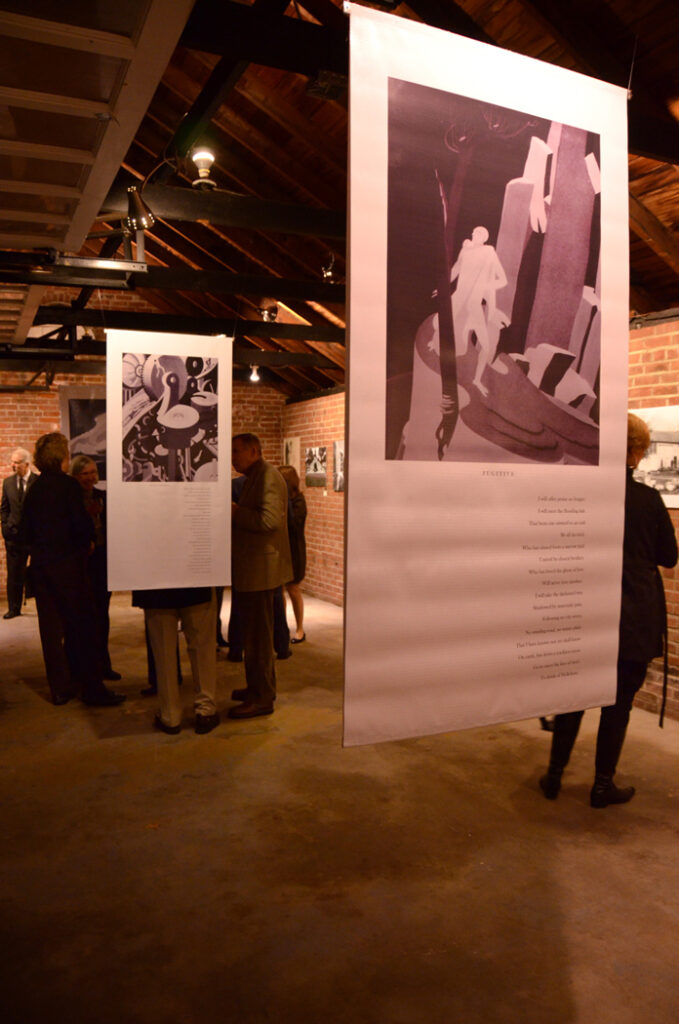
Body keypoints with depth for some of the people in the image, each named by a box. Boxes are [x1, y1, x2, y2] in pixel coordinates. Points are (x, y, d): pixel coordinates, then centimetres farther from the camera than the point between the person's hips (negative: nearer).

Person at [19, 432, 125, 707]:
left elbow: (25, 533, 9)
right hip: (68, 563, -6)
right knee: (82, 626, 0)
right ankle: (93, 688, 3)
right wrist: (88, 542, 1)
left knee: (51, 628, 10)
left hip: (40, 564, 6)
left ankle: (60, 687, 17)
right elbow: (80, 523, -17)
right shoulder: (67, 484, -10)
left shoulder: (33, 489, 8)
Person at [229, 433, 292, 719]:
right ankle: (260, 687, 30)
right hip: (251, 569, 11)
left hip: (260, 569, -11)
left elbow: (270, 520, -27)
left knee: (258, 635, -3)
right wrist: (233, 514, 9)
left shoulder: (268, 476, -15)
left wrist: (235, 512, -17)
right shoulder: (254, 477, 18)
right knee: (255, 633, 18)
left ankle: (262, 698, 7)